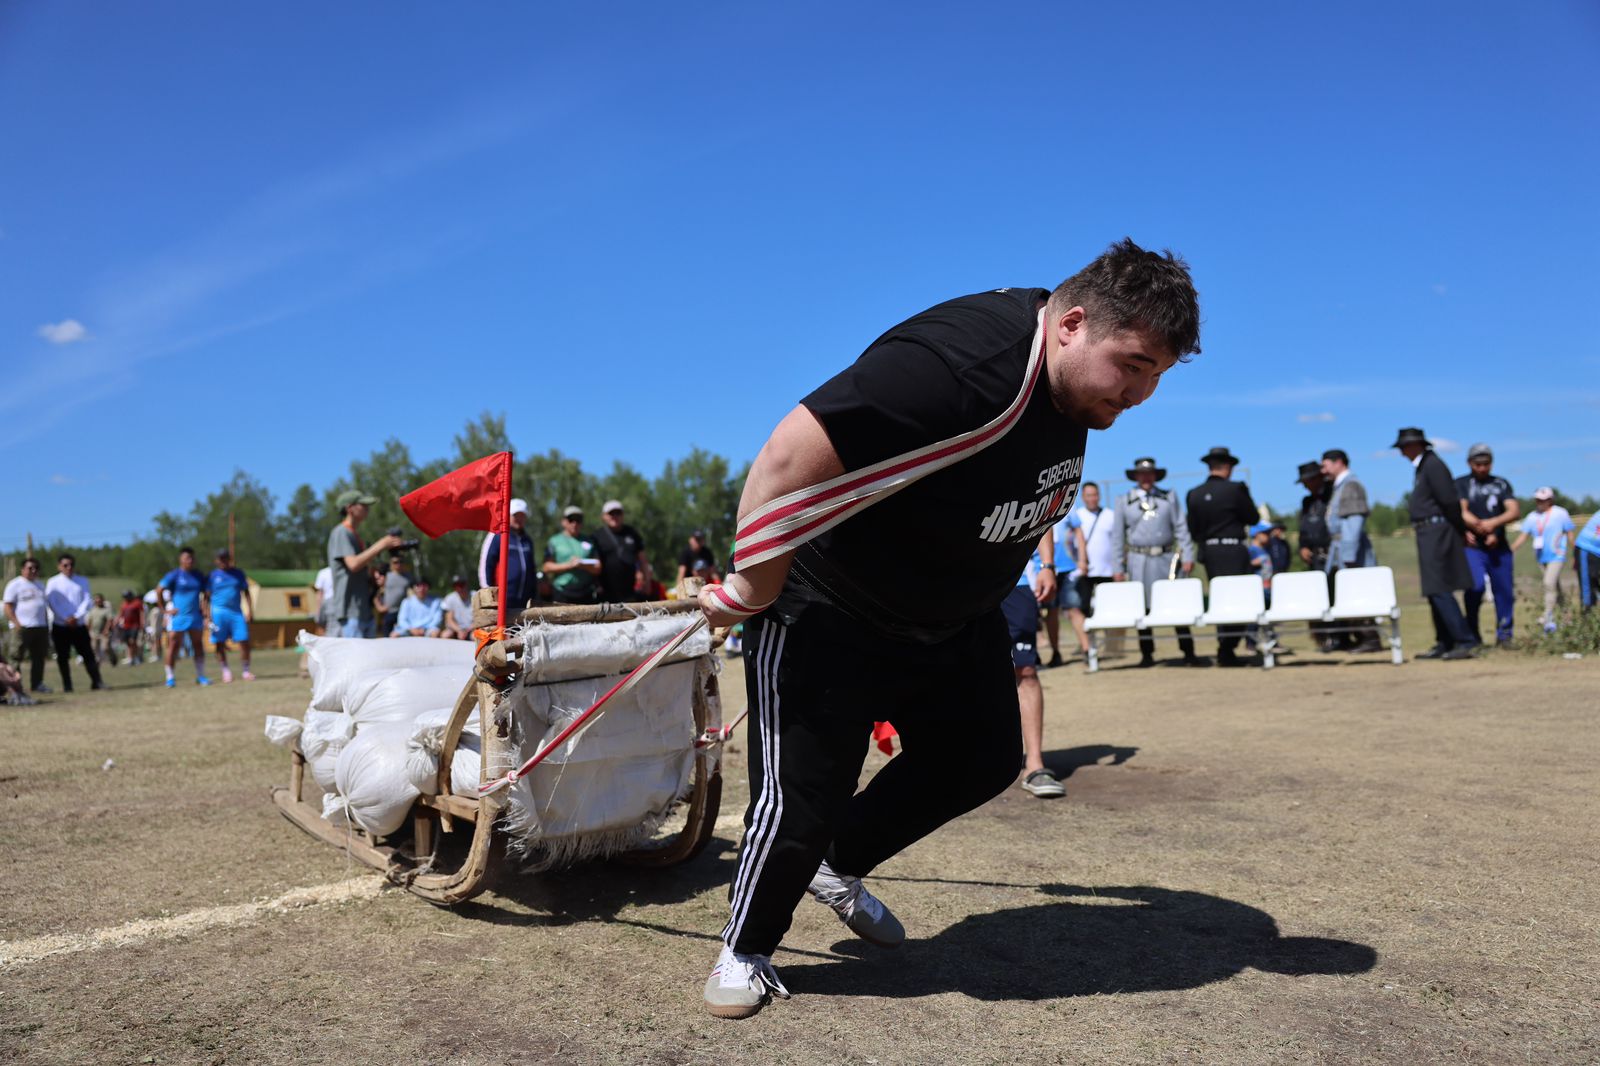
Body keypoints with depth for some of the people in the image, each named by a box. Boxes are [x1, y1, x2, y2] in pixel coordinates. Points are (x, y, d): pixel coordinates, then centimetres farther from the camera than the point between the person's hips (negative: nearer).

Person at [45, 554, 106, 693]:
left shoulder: (83, 581, 8)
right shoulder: (53, 583, 2)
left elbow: (88, 601, 0)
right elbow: (53, 603, -7)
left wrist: (76, 616, -13)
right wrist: (66, 619, -17)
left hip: (80, 625, 1)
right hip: (60, 626, -1)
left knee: (88, 654, -2)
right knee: (63, 657, 2)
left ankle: (97, 682, -3)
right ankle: (67, 685, 8)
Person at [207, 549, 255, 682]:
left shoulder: (238, 573, 11)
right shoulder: (212, 576, 5)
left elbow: (245, 592, 13)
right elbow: (207, 596, 4)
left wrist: (250, 610, 4)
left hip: (237, 612, 1)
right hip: (219, 612, -1)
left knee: (244, 641, -5)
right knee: (220, 643, 0)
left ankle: (245, 671, 5)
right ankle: (225, 671, 11)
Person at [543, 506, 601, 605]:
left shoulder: (589, 542, 14)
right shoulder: (554, 541, 8)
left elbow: (597, 569, 9)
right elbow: (547, 567, -1)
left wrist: (584, 566, -11)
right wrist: (569, 565, -11)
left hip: (586, 594, 2)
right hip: (562, 593, -2)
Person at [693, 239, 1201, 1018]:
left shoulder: (1075, 378, -6)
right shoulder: (959, 366, -37)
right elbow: (790, 461, -39)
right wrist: (754, 592, -27)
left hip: (951, 615, 9)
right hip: (829, 615, -8)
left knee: (983, 761, 15)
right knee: (802, 793, -3)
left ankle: (838, 865, 35)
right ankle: (744, 951, 25)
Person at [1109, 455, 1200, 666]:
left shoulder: (1169, 498, 11)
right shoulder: (1123, 502, 8)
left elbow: (1181, 528, 8)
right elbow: (1117, 536, 6)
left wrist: (1187, 556, -2)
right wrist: (1117, 567, 1)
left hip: (1167, 558, 0)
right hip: (1139, 560, 0)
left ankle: (1188, 652, 3)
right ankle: (1147, 654, 10)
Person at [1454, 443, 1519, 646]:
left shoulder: (1501, 484, 14)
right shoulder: (1461, 484, 6)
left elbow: (1515, 511, 1)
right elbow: (1461, 513, -5)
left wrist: (1493, 523, -17)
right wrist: (1483, 530, -17)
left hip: (1500, 548, 3)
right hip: (1472, 547, -3)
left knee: (1504, 591, 3)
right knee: (1476, 585, -21)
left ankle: (1504, 635, 20)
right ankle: (1472, 632, -3)